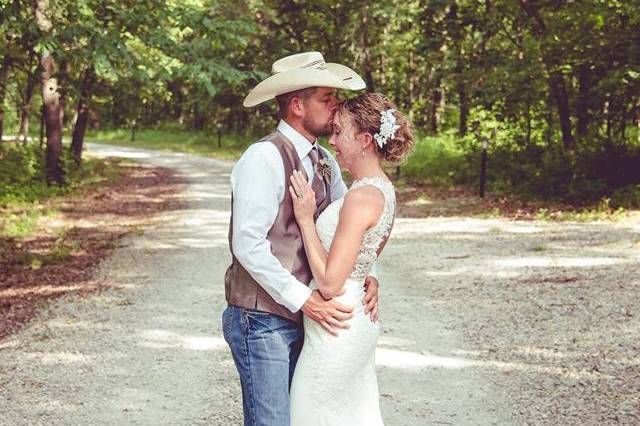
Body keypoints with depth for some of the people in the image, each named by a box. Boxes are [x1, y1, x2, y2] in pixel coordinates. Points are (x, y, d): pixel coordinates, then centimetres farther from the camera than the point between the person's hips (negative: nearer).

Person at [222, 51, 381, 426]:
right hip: (263, 321, -8)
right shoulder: (264, 157, -16)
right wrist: (305, 300, -20)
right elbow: (249, 245, -21)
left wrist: (368, 275, -5)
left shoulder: (325, 162, 9)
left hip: (303, 319, 8)